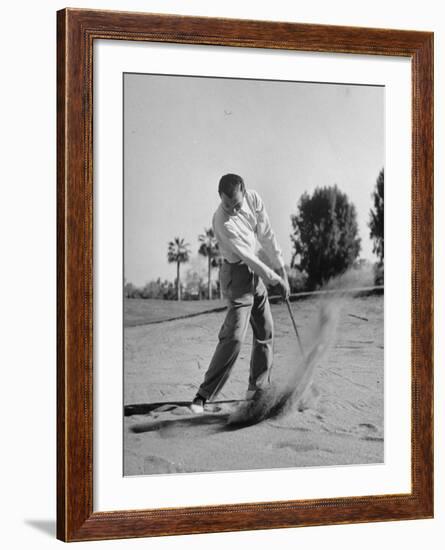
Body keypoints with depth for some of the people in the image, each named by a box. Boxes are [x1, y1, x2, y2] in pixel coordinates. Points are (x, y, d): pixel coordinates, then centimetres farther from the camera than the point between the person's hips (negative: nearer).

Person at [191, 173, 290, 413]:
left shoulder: (253, 199, -9)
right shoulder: (222, 220, -28)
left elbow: (266, 236, -1)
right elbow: (245, 254, -23)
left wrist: (281, 270, -1)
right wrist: (274, 279, -16)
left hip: (256, 272, 7)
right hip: (237, 274, -7)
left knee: (266, 332, 13)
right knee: (234, 336, -17)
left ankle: (256, 388, 26)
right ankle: (204, 395, -16)